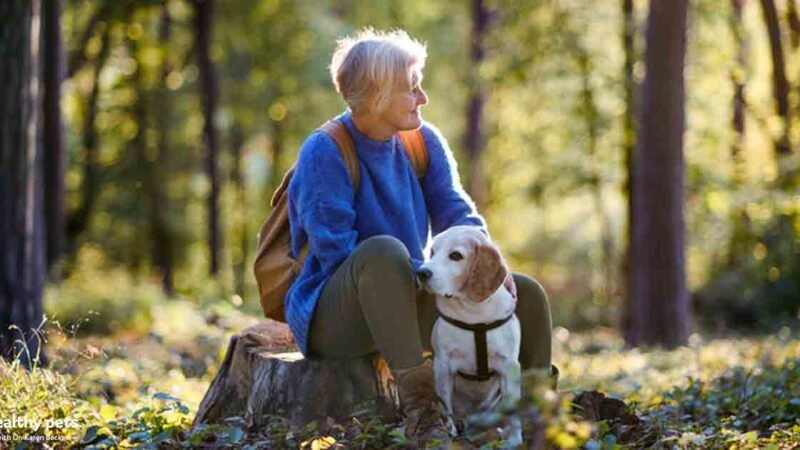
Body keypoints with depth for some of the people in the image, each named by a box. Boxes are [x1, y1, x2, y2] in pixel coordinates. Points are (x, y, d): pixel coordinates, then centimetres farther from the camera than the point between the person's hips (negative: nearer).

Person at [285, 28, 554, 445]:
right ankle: (418, 404, -36)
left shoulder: (423, 141, 3)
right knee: (384, 251, -39)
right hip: (331, 314, -7)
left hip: (404, 301, 7)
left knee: (526, 294, -4)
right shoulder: (324, 153, -17)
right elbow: (339, 254, -20)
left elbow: (458, 215, 3)